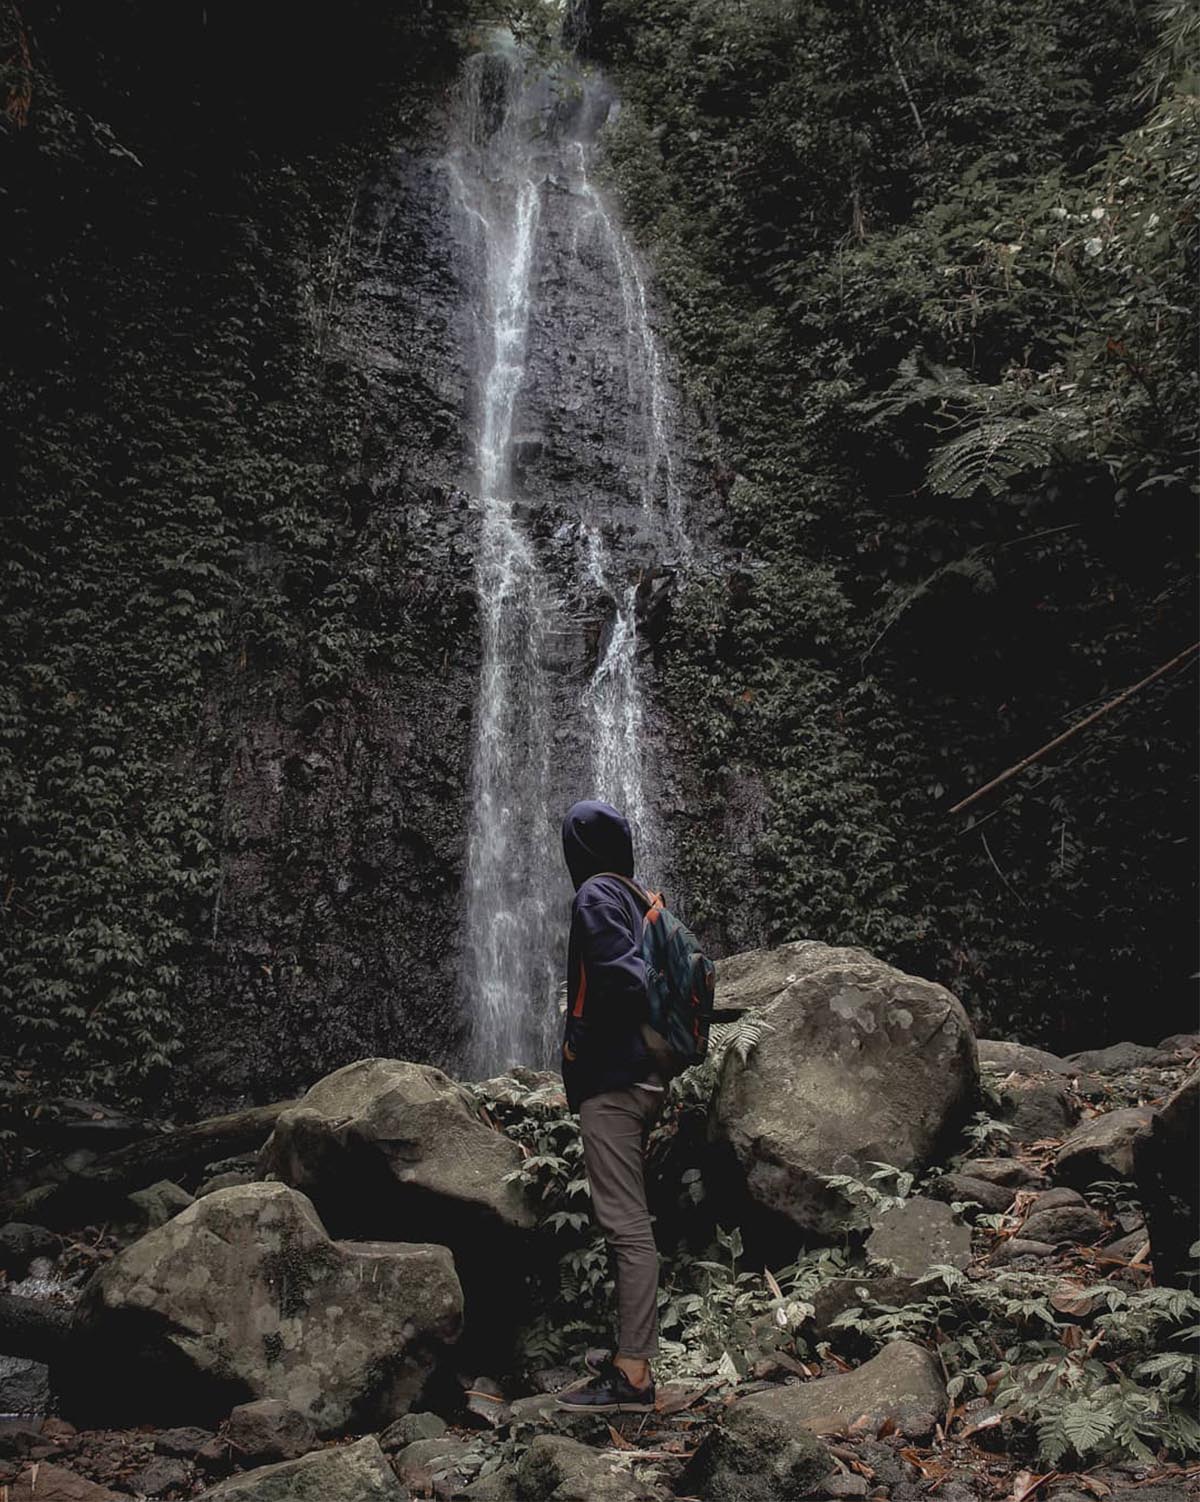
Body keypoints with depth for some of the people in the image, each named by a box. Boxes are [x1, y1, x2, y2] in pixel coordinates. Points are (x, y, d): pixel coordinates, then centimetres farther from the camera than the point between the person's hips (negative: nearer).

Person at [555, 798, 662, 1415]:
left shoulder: (596, 895, -9)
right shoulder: (639, 899, 16)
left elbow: (624, 976, -23)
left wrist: (585, 1040, -9)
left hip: (609, 1082, -10)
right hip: (644, 1078, 10)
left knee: (626, 1226, -8)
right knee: (630, 1224, 15)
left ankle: (632, 1376, -5)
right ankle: (631, 1358, 25)